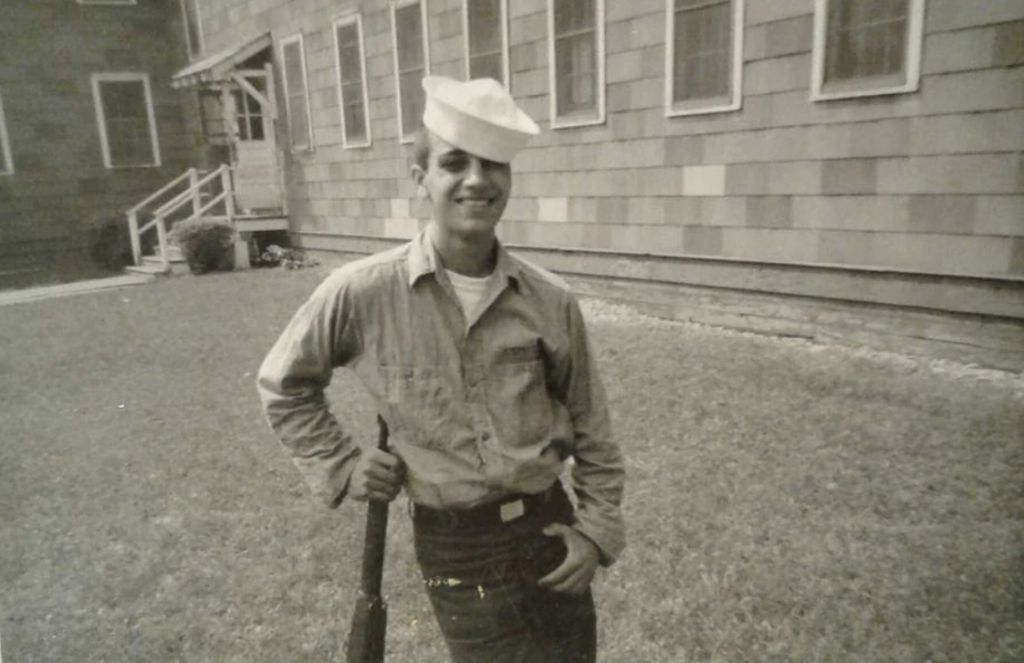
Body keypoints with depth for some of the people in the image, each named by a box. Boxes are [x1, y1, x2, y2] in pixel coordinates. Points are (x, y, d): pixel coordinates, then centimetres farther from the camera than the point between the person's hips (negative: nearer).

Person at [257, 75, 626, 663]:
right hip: (458, 551, -2)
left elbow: (592, 430, 5)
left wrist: (598, 529, 1)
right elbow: (284, 385, 6)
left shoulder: (551, 301, -6)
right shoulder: (361, 294, -12)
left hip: (551, 531, 3)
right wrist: (342, 465, -1)